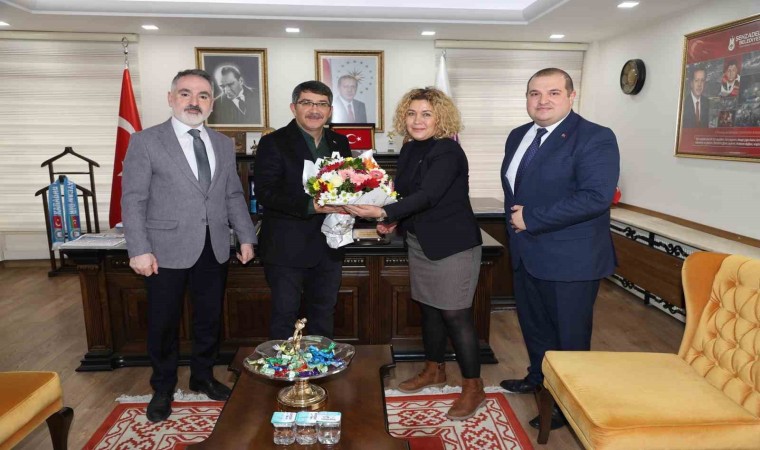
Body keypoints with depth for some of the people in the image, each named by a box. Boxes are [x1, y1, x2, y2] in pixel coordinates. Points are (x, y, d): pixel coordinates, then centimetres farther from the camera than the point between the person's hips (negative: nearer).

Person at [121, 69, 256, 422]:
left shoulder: (223, 144, 10)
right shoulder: (145, 142, -4)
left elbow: (234, 196, 12)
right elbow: (133, 200, -7)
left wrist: (246, 237, 5)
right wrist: (139, 250, -13)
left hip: (214, 249, 4)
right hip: (167, 250, -4)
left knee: (210, 319, 15)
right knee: (164, 323, 10)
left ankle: (202, 377, 36)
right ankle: (163, 388, 31)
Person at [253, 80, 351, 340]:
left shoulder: (340, 143, 9)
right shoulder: (274, 143, -8)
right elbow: (265, 193, -17)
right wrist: (312, 206, -26)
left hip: (329, 247, 5)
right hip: (287, 248, -5)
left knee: (324, 314, 18)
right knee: (284, 315, 7)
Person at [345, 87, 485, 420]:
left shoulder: (448, 152, -18)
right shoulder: (410, 149, 7)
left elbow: (427, 195, -29)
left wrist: (384, 213, -38)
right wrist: (393, 220, -1)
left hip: (452, 244, -8)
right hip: (420, 242, 8)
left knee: (455, 315, -3)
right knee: (429, 308, 17)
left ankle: (473, 388, 13)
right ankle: (434, 371, 36)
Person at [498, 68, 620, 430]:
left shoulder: (595, 138, -15)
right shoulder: (518, 136, 10)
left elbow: (596, 197, -26)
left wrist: (531, 218, -22)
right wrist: (514, 218, 3)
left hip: (569, 259, -7)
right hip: (526, 253, 8)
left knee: (569, 335, 9)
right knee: (533, 324, 23)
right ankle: (538, 377, 46)